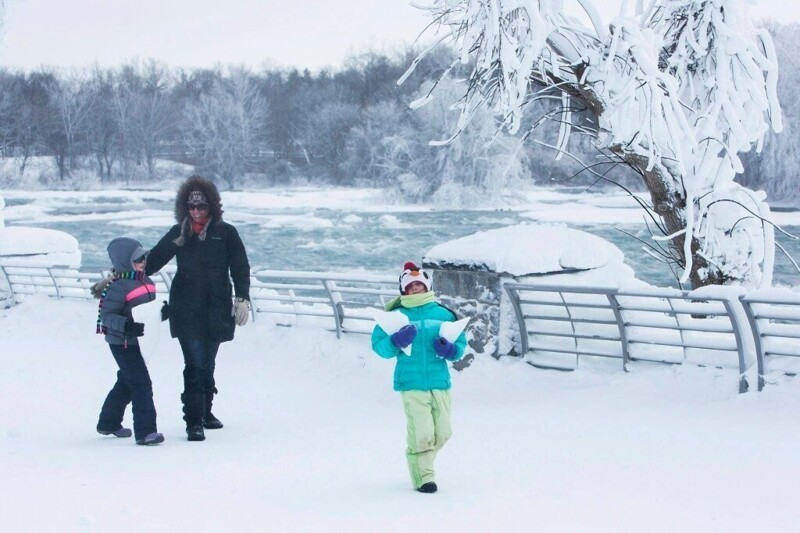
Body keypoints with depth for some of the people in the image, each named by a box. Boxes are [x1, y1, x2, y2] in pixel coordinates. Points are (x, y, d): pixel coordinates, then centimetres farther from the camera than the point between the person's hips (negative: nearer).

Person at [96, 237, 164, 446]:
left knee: (126, 382, 21)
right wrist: (126, 325, -35)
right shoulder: (118, 287, -18)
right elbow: (105, 315, -21)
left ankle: (109, 422, 39)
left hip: (140, 340, 9)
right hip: (123, 343, -9)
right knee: (141, 384, -13)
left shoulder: (146, 281, 9)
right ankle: (145, 431, -12)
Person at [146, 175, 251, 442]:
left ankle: (205, 412, 28)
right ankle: (194, 421, -7)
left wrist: (242, 298, -9)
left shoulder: (226, 233, 1)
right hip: (186, 311, -1)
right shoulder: (179, 233, 4)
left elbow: (240, 268, 3)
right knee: (195, 363, -10)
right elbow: (152, 260, 9)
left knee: (208, 364, 11)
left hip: (216, 310, 1)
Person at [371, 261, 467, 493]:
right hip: (411, 384, -3)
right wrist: (396, 341, -19)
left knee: (442, 433, 6)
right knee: (422, 433, -13)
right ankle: (423, 477, 3)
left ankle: (420, 462, 32)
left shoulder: (443, 314, 8)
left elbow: (461, 341, 15)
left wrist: (450, 350, -6)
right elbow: (379, 345, 1)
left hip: (440, 382, 3)